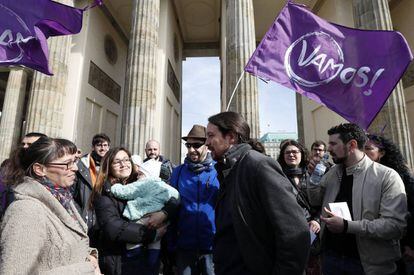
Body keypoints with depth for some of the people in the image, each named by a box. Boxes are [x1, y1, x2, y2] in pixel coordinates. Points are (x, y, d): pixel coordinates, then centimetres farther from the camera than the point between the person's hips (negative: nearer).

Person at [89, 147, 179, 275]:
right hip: (118, 261, -2)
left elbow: (174, 200, -5)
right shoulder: (105, 192, -10)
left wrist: (164, 213, -25)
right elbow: (113, 228, -22)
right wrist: (152, 233, -18)